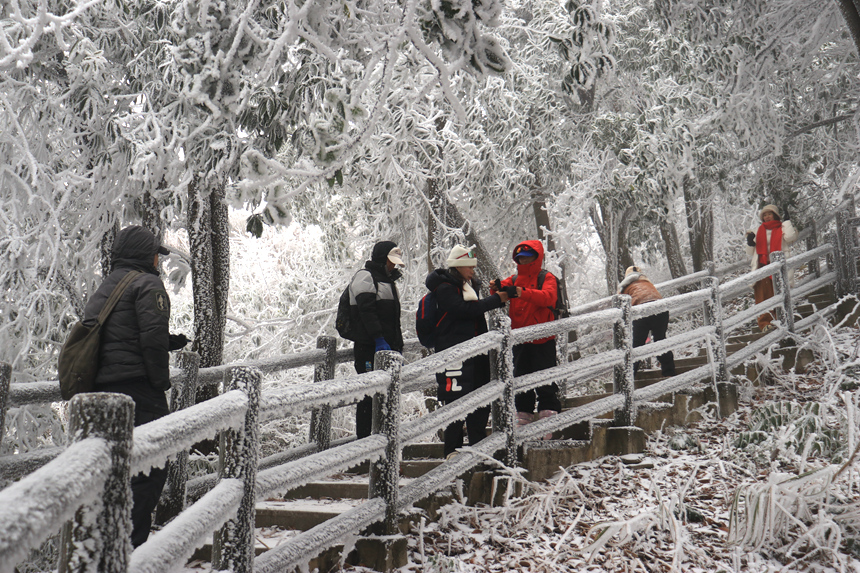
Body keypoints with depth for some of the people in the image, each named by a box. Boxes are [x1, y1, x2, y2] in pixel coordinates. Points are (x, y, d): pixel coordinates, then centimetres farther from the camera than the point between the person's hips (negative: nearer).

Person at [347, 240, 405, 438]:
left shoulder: (387, 279, 24)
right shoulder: (365, 277, -4)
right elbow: (367, 311, -17)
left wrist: (398, 345, 22)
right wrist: (379, 339, -25)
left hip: (388, 348, 9)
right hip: (369, 349, -9)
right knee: (369, 394, -9)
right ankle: (363, 438, -7)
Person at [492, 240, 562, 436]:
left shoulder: (546, 278, -1)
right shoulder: (515, 279, 13)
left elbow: (548, 297, -21)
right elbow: (504, 288, -2)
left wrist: (523, 293, -36)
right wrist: (497, 288, -27)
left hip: (543, 341, -5)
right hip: (520, 341, 5)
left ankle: (549, 416, -3)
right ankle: (523, 418, 18)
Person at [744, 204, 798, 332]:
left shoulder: (782, 228, 13)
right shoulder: (759, 231, 23)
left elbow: (790, 237, -12)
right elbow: (751, 253, 26)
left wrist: (787, 221, -2)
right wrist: (750, 243, 5)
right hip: (762, 266, 3)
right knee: (762, 295, -7)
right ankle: (764, 322, -9)